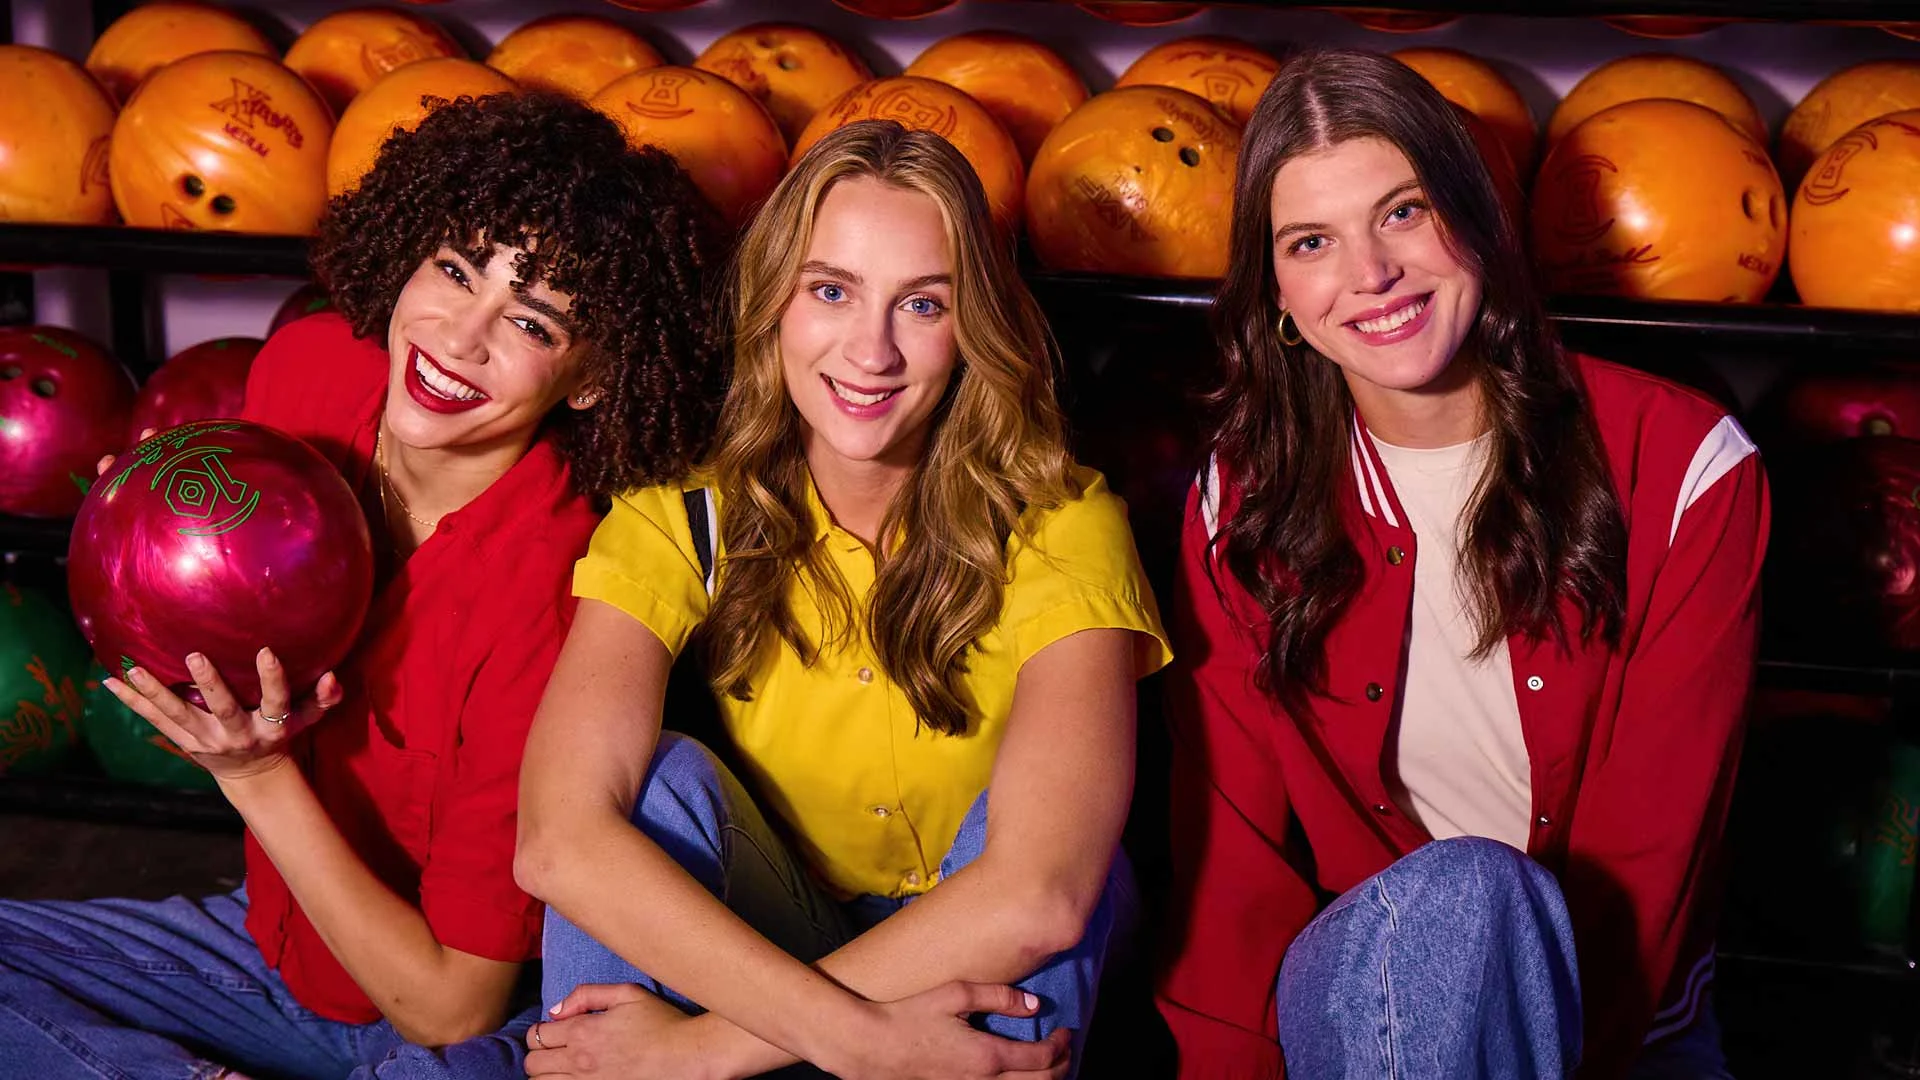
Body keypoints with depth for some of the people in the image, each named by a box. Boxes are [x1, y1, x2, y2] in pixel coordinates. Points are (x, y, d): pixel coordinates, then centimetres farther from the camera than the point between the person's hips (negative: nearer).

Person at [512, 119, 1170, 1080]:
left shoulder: (1057, 523, -18)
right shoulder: (683, 515, -14)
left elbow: (1042, 894, -32)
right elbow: (558, 838, -29)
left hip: (991, 980, -1)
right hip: (762, 948, 1)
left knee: (1018, 812, -29)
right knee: (664, 777, -25)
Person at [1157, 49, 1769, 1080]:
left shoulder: (1681, 470, -6)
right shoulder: (1242, 503, 0)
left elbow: (1651, 847, -8)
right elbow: (1229, 844, -2)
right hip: (1352, 987, 0)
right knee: (1460, 891, -31)